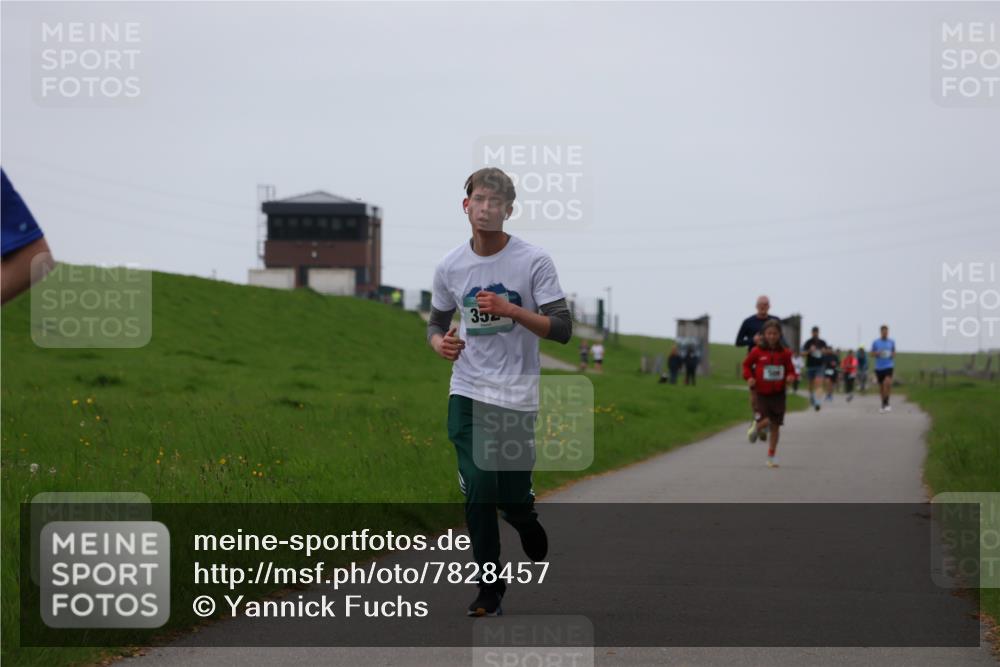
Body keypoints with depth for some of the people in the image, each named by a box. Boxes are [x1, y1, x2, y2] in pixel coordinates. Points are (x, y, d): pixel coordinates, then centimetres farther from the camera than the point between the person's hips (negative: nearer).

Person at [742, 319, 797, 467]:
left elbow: (790, 369, 8)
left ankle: (771, 457, 16)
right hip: (762, 393, -2)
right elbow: (746, 365, 9)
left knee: (775, 425, 3)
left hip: (778, 394, 2)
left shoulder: (784, 353, 0)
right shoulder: (757, 352, -5)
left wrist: (791, 376, -14)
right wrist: (749, 377, -8)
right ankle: (758, 429, 24)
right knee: (765, 421, -16)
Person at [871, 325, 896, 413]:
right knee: (881, 386, 7)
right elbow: (872, 354, 8)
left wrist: (892, 355, -5)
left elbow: (894, 353, 18)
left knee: (887, 383, -22)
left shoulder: (891, 342, 6)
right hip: (879, 367, 1)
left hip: (888, 366, -1)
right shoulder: (876, 342, 3)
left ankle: (886, 403, -18)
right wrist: (877, 353, -13)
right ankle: (883, 404, 20)